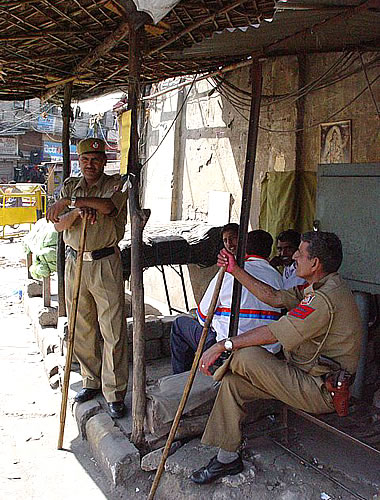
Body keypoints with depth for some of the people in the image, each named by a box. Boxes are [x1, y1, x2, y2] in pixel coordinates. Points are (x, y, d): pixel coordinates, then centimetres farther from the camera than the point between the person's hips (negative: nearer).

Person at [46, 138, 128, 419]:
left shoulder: (116, 184, 0)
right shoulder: (70, 186, 12)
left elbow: (108, 206, -24)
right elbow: (59, 225, 2)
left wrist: (68, 202, -15)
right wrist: (77, 211, -19)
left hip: (106, 264, -4)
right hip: (75, 262, 5)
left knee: (113, 330, -4)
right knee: (81, 329, 11)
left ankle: (115, 393, 7)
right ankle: (92, 382, 29)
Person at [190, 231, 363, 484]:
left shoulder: (325, 298, -25)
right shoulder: (320, 288, 8)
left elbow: (271, 333, -28)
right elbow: (274, 297, 12)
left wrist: (222, 346, -22)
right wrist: (235, 270, 10)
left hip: (321, 391, -10)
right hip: (311, 378, 10)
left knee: (248, 355, -25)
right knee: (233, 383, 0)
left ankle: (227, 368, 7)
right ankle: (228, 457, 9)